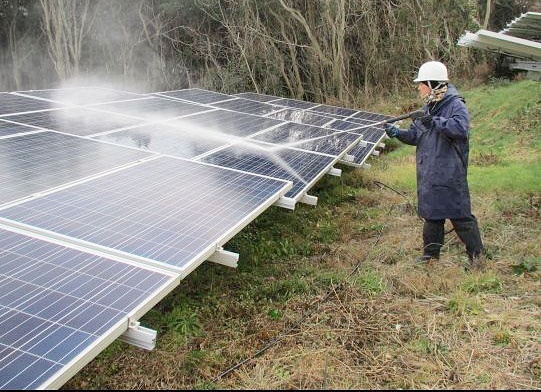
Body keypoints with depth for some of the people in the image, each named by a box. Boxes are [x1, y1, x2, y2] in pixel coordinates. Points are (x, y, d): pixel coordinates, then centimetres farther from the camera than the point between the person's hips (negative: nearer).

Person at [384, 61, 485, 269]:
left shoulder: (456, 105, -10)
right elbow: (416, 136, 16)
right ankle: (431, 251, 28)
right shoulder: (428, 108, 15)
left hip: (450, 173, -8)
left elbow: (461, 127, -28)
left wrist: (435, 122, -25)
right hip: (428, 173, 8)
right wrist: (398, 133, 1)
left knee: (459, 214, -3)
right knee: (431, 213, 16)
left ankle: (477, 254, 9)